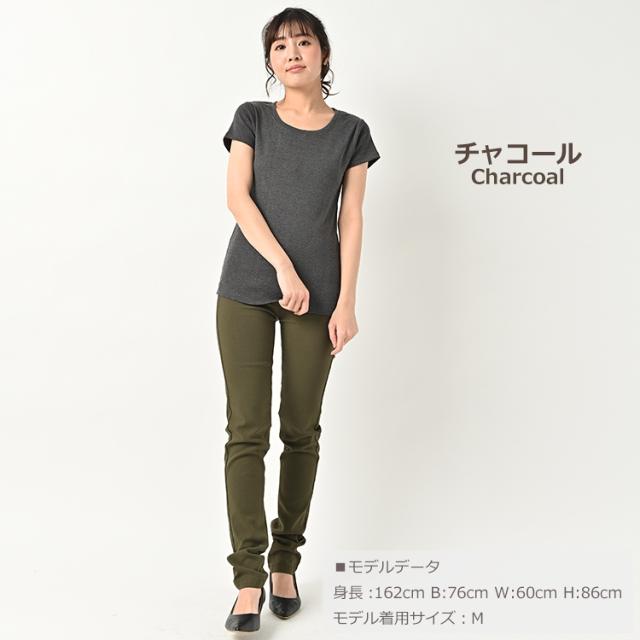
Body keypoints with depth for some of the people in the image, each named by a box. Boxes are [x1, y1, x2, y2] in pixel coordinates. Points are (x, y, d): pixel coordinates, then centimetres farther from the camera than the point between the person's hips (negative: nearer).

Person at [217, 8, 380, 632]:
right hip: (247, 288, 0)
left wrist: (346, 302, -4)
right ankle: (248, 577, 0)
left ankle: (285, 562, 19)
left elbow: (351, 220, 4)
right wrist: (284, 268, -14)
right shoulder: (252, 118, 10)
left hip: (317, 294, 1)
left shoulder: (351, 132, 10)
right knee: (247, 430, -5)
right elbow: (237, 196, -2)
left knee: (301, 429, 5)